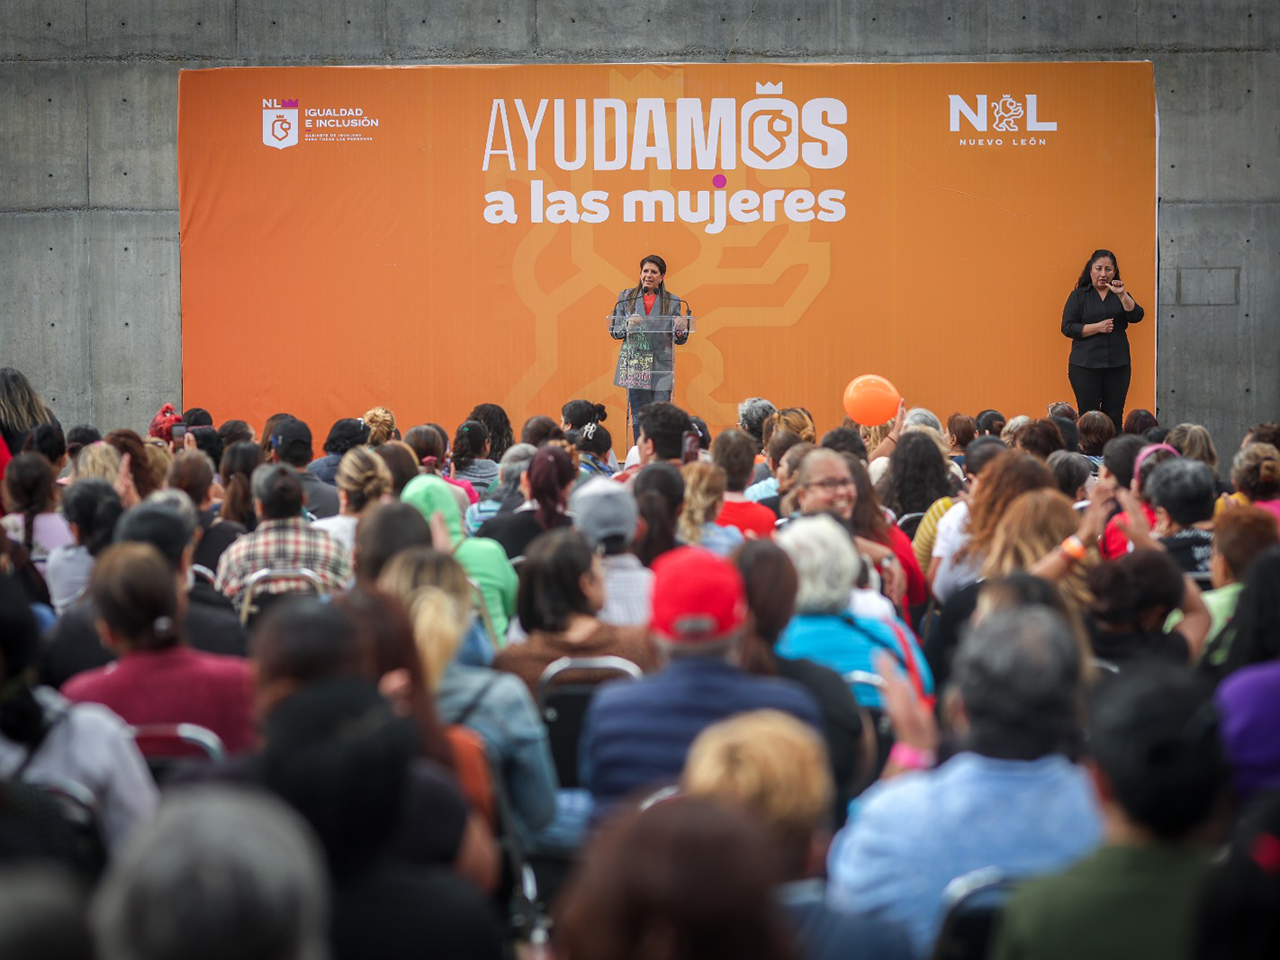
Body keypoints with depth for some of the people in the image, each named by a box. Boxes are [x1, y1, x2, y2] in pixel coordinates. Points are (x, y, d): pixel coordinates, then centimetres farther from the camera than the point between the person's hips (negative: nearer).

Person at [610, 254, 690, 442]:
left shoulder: (672, 301, 7)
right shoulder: (626, 297, 9)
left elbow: (680, 339, 9)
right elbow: (614, 331, 8)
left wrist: (681, 329, -14)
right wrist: (628, 324, -12)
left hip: (661, 367, -1)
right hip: (634, 366, 1)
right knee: (638, 417, 2)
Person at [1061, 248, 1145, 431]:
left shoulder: (1121, 295, 13)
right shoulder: (1078, 296, 7)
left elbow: (1136, 317, -3)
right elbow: (1068, 328, -2)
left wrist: (1122, 295, -16)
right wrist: (1098, 327, -10)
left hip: (1117, 366, 2)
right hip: (1085, 366, -2)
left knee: (1114, 418, -2)